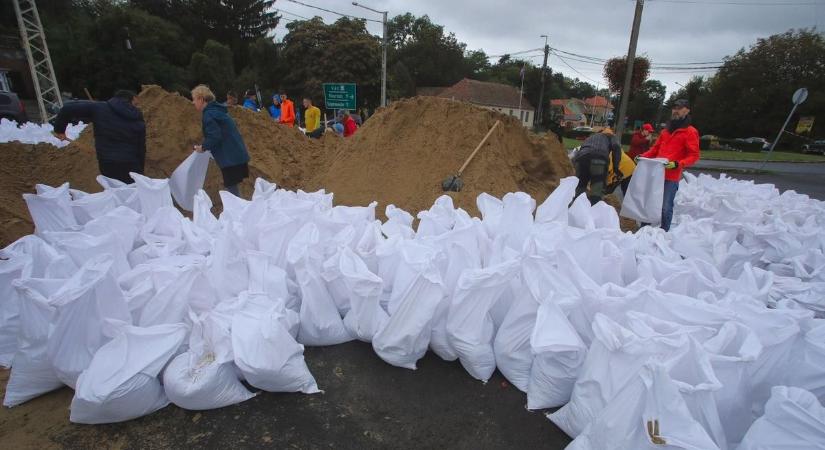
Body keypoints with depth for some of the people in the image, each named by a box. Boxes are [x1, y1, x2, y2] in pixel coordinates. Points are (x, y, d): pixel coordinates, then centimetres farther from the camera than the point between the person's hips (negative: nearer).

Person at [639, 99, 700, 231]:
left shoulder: (690, 132, -3)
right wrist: (643, 156, 7)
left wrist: (677, 164, -22)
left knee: (665, 207, -6)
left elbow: (694, 156, -7)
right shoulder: (666, 130, 18)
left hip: (671, 177, -6)